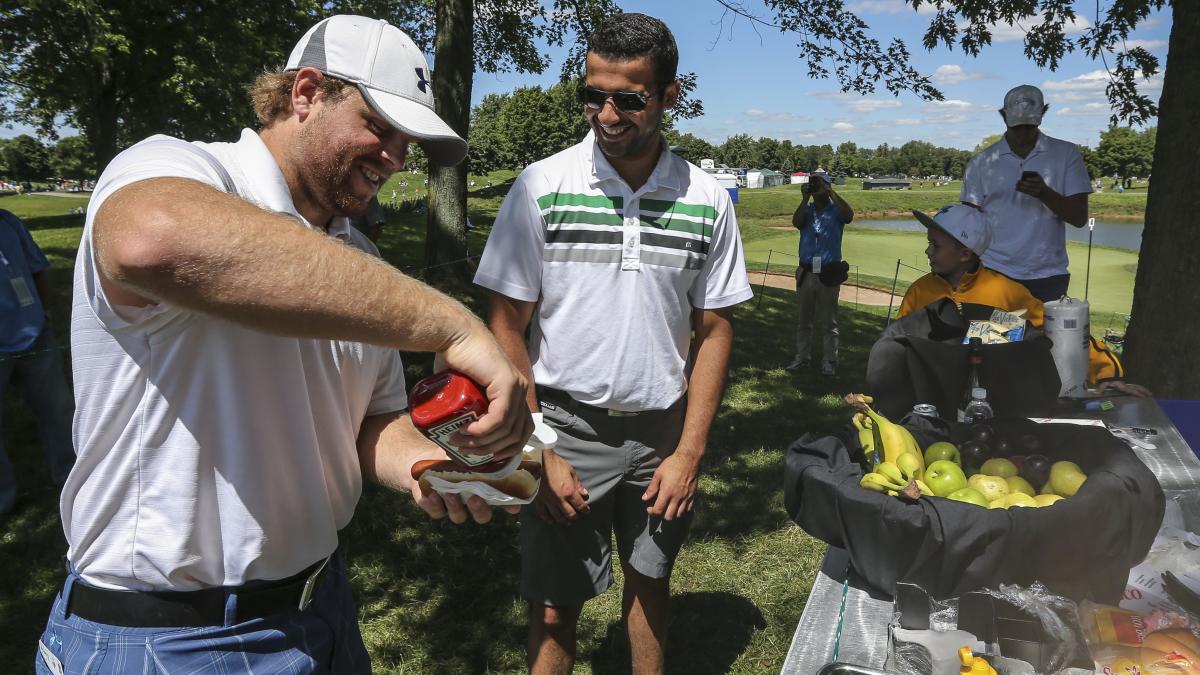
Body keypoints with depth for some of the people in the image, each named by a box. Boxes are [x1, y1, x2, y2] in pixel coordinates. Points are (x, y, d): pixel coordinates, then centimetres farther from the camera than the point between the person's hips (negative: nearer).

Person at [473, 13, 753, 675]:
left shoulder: (707, 201, -3)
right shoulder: (542, 186, -9)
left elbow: (713, 330, 2)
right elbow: (506, 326, -7)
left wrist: (689, 451, -2)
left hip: (664, 428, 2)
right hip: (567, 425, -2)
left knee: (650, 579, 19)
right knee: (554, 604, 6)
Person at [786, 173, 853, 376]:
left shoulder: (835, 210, 1)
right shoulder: (807, 209, 9)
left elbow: (849, 215, -21)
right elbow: (796, 223, -10)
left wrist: (830, 191, -19)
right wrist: (805, 198, -14)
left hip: (829, 273, -3)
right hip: (806, 273, 3)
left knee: (829, 321, 2)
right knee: (804, 319, 10)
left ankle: (830, 361, 8)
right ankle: (802, 357, 19)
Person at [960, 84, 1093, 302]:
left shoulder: (1066, 154, 5)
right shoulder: (981, 162, 6)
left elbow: (1079, 217, 0)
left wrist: (1044, 193, -17)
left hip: (1047, 276, 0)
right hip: (993, 274, 0)